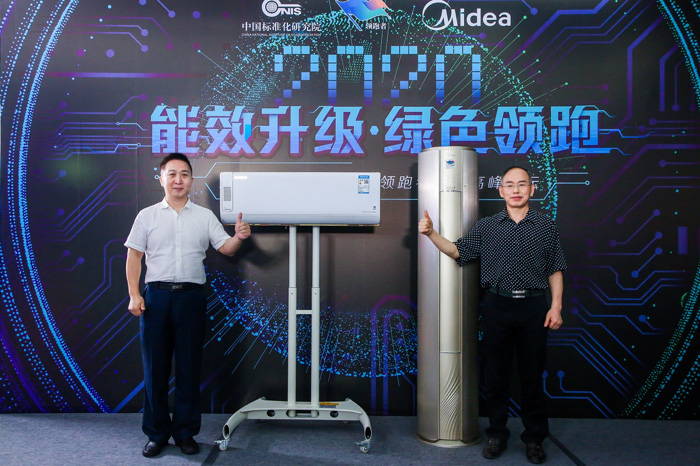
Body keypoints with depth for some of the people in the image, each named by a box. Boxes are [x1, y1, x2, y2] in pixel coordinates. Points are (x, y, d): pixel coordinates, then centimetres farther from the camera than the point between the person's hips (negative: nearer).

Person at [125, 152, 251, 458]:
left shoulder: (205, 216, 8)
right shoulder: (147, 216, 7)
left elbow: (226, 248, 3)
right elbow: (133, 256, 5)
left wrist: (239, 237, -20)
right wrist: (134, 295, -5)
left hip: (191, 296, 0)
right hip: (157, 295, 0)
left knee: (189, 367, 6)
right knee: (155, 367, 6)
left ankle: (185, 432, 20)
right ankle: (157, 433, 20)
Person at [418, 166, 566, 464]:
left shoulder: (546, 227, 5)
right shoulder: (486, 227, 6)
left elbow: (556, 271, 7)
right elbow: (457, 252, 6)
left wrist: (556, 306, -1)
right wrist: (431, 233, -7)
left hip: (533, 307, 0)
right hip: (497, 306, 1)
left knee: (532, 375, 7)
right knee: (495, 375, 8)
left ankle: (534, 438, 23)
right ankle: (497, 435, 23)